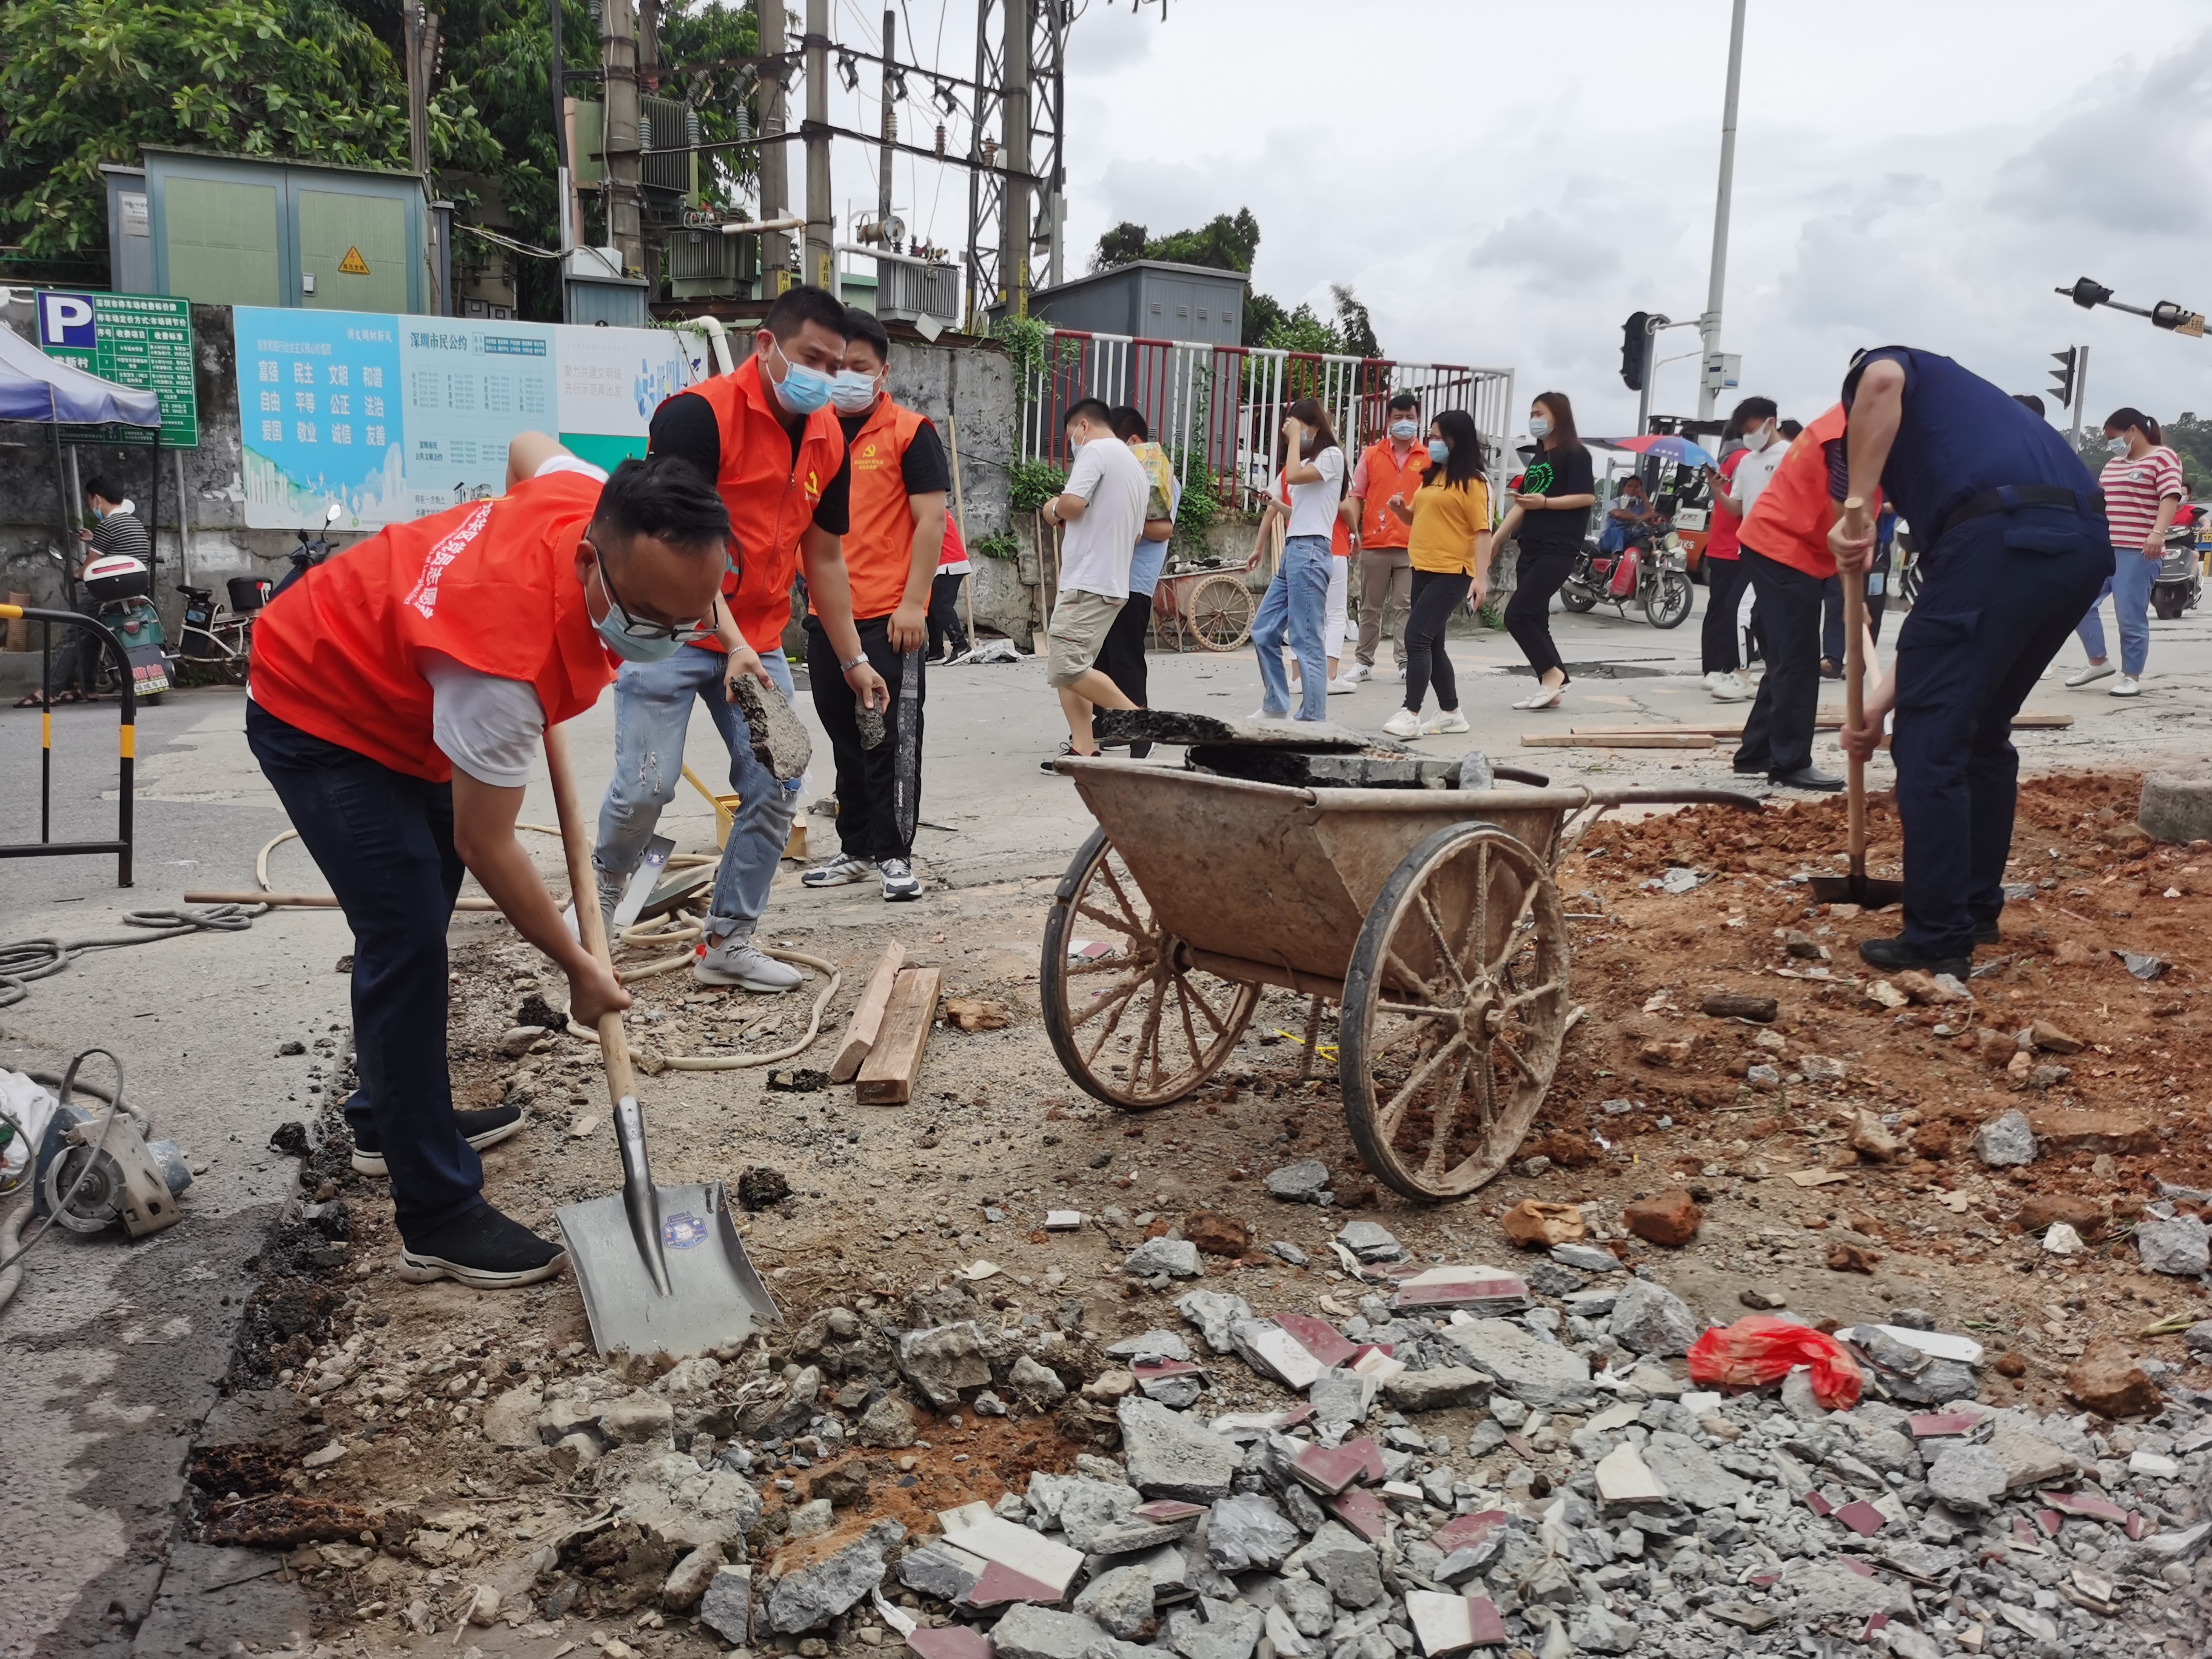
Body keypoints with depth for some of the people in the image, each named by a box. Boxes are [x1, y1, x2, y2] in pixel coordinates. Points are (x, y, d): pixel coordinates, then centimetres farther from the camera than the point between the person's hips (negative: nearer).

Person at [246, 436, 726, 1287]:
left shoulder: (606, 506, -23)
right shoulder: (509, 662, -42)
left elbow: (530, 447, 3)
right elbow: (486, 846, -29)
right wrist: (580, 971, -18)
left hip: (396, 692, 9)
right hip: (317, 717, -9)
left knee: (417, 914, 20)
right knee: (406, 939, -17)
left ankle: (389, 1117, 39)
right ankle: (437, 1219, -9)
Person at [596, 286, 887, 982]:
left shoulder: (828, 442, 5)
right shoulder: (699, 415, -16)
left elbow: (824, 558, 13)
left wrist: (852, 659, 12)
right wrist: (731, 642, -29)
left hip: (759, 643, 6)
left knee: (776, 790, 0)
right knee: (646, 785, -9)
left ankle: (728, 943, 12)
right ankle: (602, 890, 24)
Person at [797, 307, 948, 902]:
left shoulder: (910, 432, -2)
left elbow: (931, 520, -7)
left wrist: (913, 603, -14)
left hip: (889, 617, -6)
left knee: (890, 741, -2)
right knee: (846, 741, 12)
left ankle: (894, 855, 7)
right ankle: (857, 849, 22)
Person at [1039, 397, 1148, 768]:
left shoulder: (1096, 450, -6)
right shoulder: (1137, 468, 23)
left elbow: (1072, 502, -22)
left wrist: (1053, 509, 2)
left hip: (1089, 582, -10)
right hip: (1115, 582, 10)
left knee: (1067, 667, -14)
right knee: (1067, 667, 9)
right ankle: (1083, 749, 4)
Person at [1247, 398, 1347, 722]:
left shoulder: (1331, 455, -2)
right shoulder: (1308, 461, 23)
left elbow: (1294, 476, -19)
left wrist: (1295, 438, -7)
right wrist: (1277, 505, 8)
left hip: (1309, 552, -10)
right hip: (1293, 551, 10)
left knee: (1307, 641, -10)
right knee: (1263, 631, 11)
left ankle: (1313, 719, -9)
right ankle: (1276, 707, 19)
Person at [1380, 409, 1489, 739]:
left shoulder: (1472, 482, -8)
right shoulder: (1432, 476, 15)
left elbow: (1482, 531, -13)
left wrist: (1481, 576, -20)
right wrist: (1400, 508, 4)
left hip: (1452, 573, -9)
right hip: (1424, 570, 9)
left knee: (1417, 636, -17)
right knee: (1431, 643, 12)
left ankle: (1411, 715, -17)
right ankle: (1451, 713, 23)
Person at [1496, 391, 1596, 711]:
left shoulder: (1575, 454, -4)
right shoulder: (1537, 458, 20)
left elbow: (1587, 497, -13)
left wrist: (1545, 502, -18)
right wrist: (1494, 542, 17)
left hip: (1557, 551, -9)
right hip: (1530, 550, 9)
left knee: (1517, 615, -15)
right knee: (1534, 620, 6)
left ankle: (1552, 674, -4)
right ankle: (1552, 688, 10)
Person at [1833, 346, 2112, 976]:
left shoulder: (1885, 365, 22)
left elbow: (1882, 381, -10)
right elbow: (1945, 619, 31)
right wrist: (1878, 706, 29)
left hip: (2001, 538, -8)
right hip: (2083, 544, 8)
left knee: (1929, 744, 1)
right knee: (1982, 735, 23)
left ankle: (1937, 940, 4)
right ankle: (1977, 909, 32)